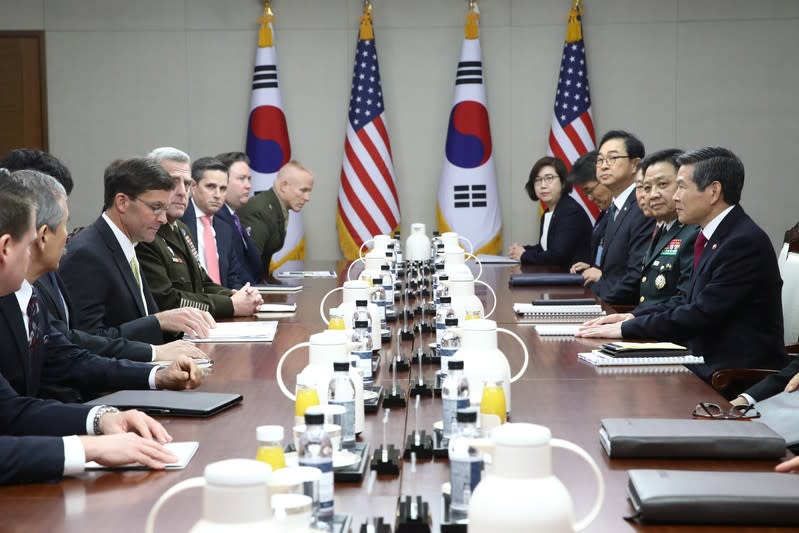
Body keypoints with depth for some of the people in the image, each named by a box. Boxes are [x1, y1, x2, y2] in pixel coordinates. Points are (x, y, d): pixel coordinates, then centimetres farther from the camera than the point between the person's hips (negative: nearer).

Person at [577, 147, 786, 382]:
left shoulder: (745, 242, -18)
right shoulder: (713, 237, 12)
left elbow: (701, 314, -20)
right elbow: (689, 300, 17)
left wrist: (626, 328, -15)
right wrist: (633, 317, 2)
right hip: (709, 364, 8)